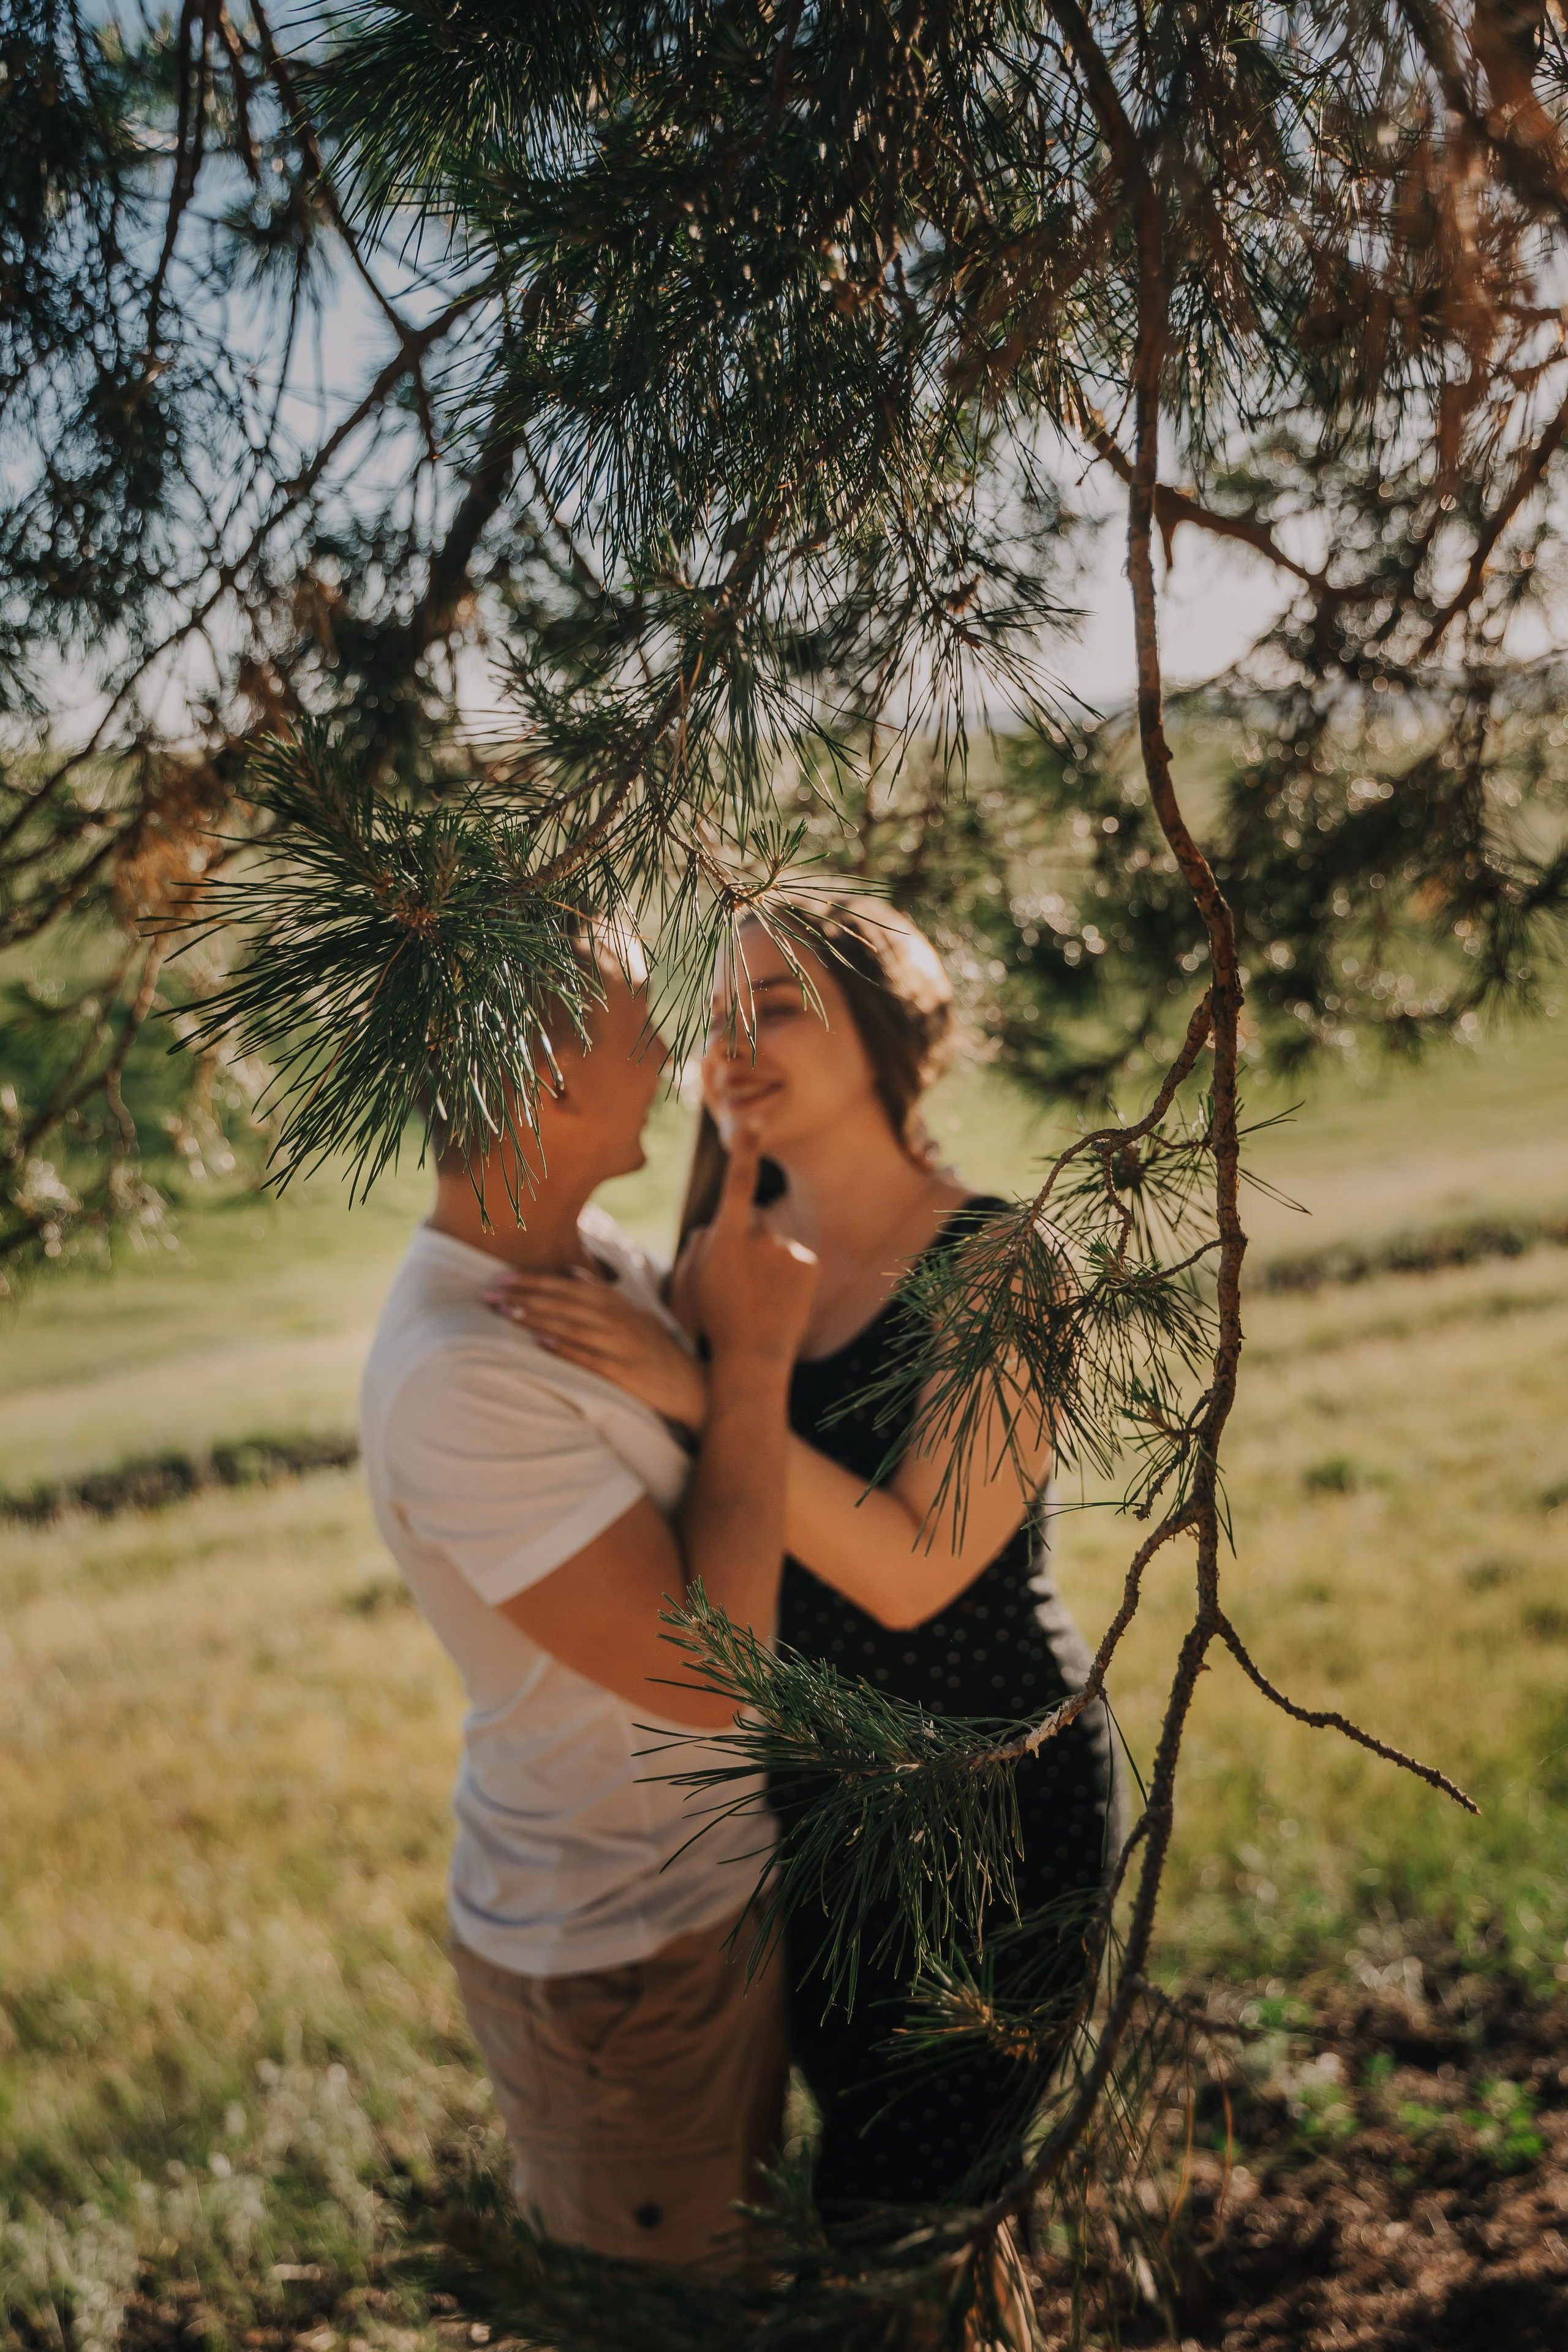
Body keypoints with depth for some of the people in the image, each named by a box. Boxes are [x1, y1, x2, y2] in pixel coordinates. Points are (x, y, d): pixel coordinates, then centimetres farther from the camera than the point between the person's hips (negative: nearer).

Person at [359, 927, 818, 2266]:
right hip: (616, 1958, -8)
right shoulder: (455, 1385, -33)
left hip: (719, 1878, 8)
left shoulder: (589, 1251, -4)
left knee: (727, 2236, 30)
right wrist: (756, 1354, -26)